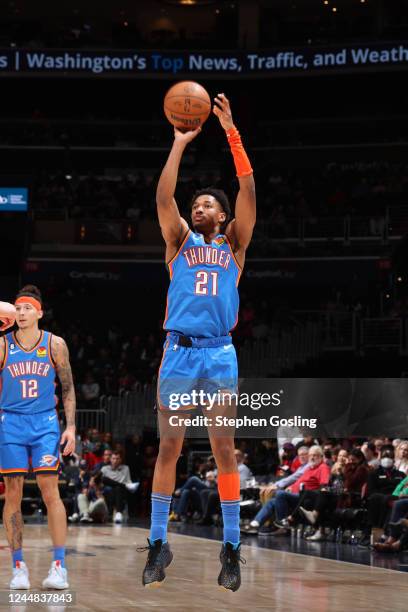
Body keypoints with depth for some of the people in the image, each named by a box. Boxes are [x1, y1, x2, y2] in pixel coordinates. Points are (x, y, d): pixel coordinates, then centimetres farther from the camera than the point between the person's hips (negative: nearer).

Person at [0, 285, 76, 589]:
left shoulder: (55, 344, 2)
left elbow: (68, 388, 6)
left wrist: (71, 427, 0)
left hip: (45, 422, -1)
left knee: (50, 490, -8)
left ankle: (59, 566, -6)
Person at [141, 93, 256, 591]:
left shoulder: (234, 244, 12)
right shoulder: (180, 242, 13)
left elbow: (247, 188, 1)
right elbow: (163, 196, -1)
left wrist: (231, 132, -4)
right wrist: (180, 143, -4)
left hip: (220, 352, 0)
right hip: (179, 350, 1)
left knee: (224, 447, -1)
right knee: (168, 447, 0)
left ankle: (231, 547, 2)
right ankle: (158, 543, 5)